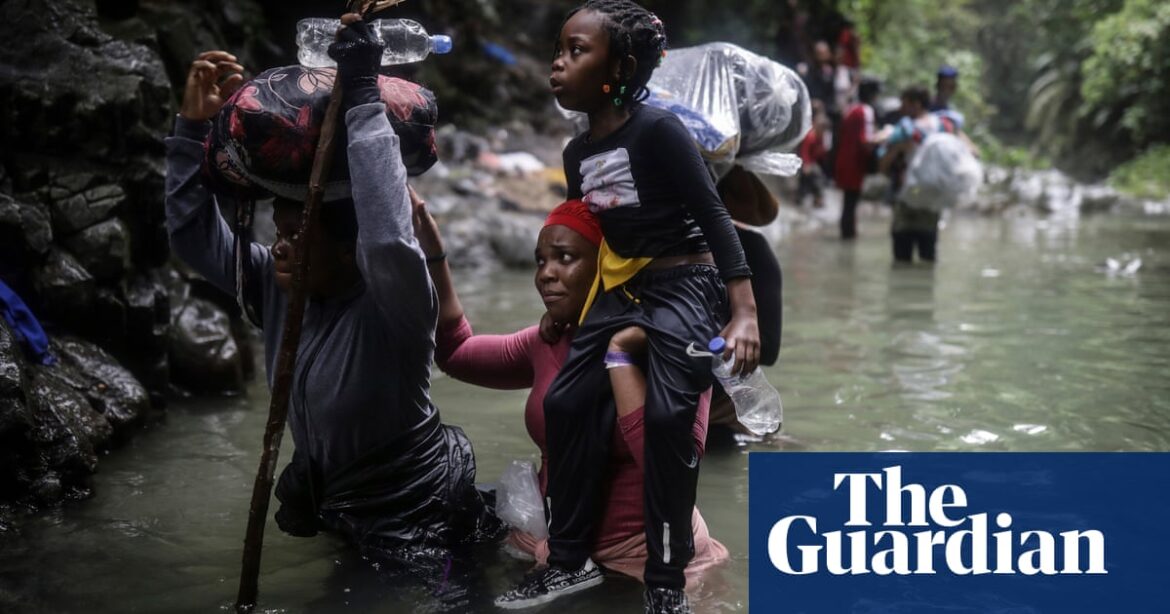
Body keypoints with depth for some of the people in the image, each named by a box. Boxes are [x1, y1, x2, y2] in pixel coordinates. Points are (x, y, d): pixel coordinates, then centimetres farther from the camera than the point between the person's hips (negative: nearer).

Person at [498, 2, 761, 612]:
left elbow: (713, 216, -18)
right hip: (619, 286, 8)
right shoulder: (577, 153, 6)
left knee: (668, 416, -19)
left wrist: (744, 313, -25)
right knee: (565, 402, 2)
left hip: (684, 285, -8)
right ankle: (570, 561, 13)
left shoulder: (657, 129, -17)